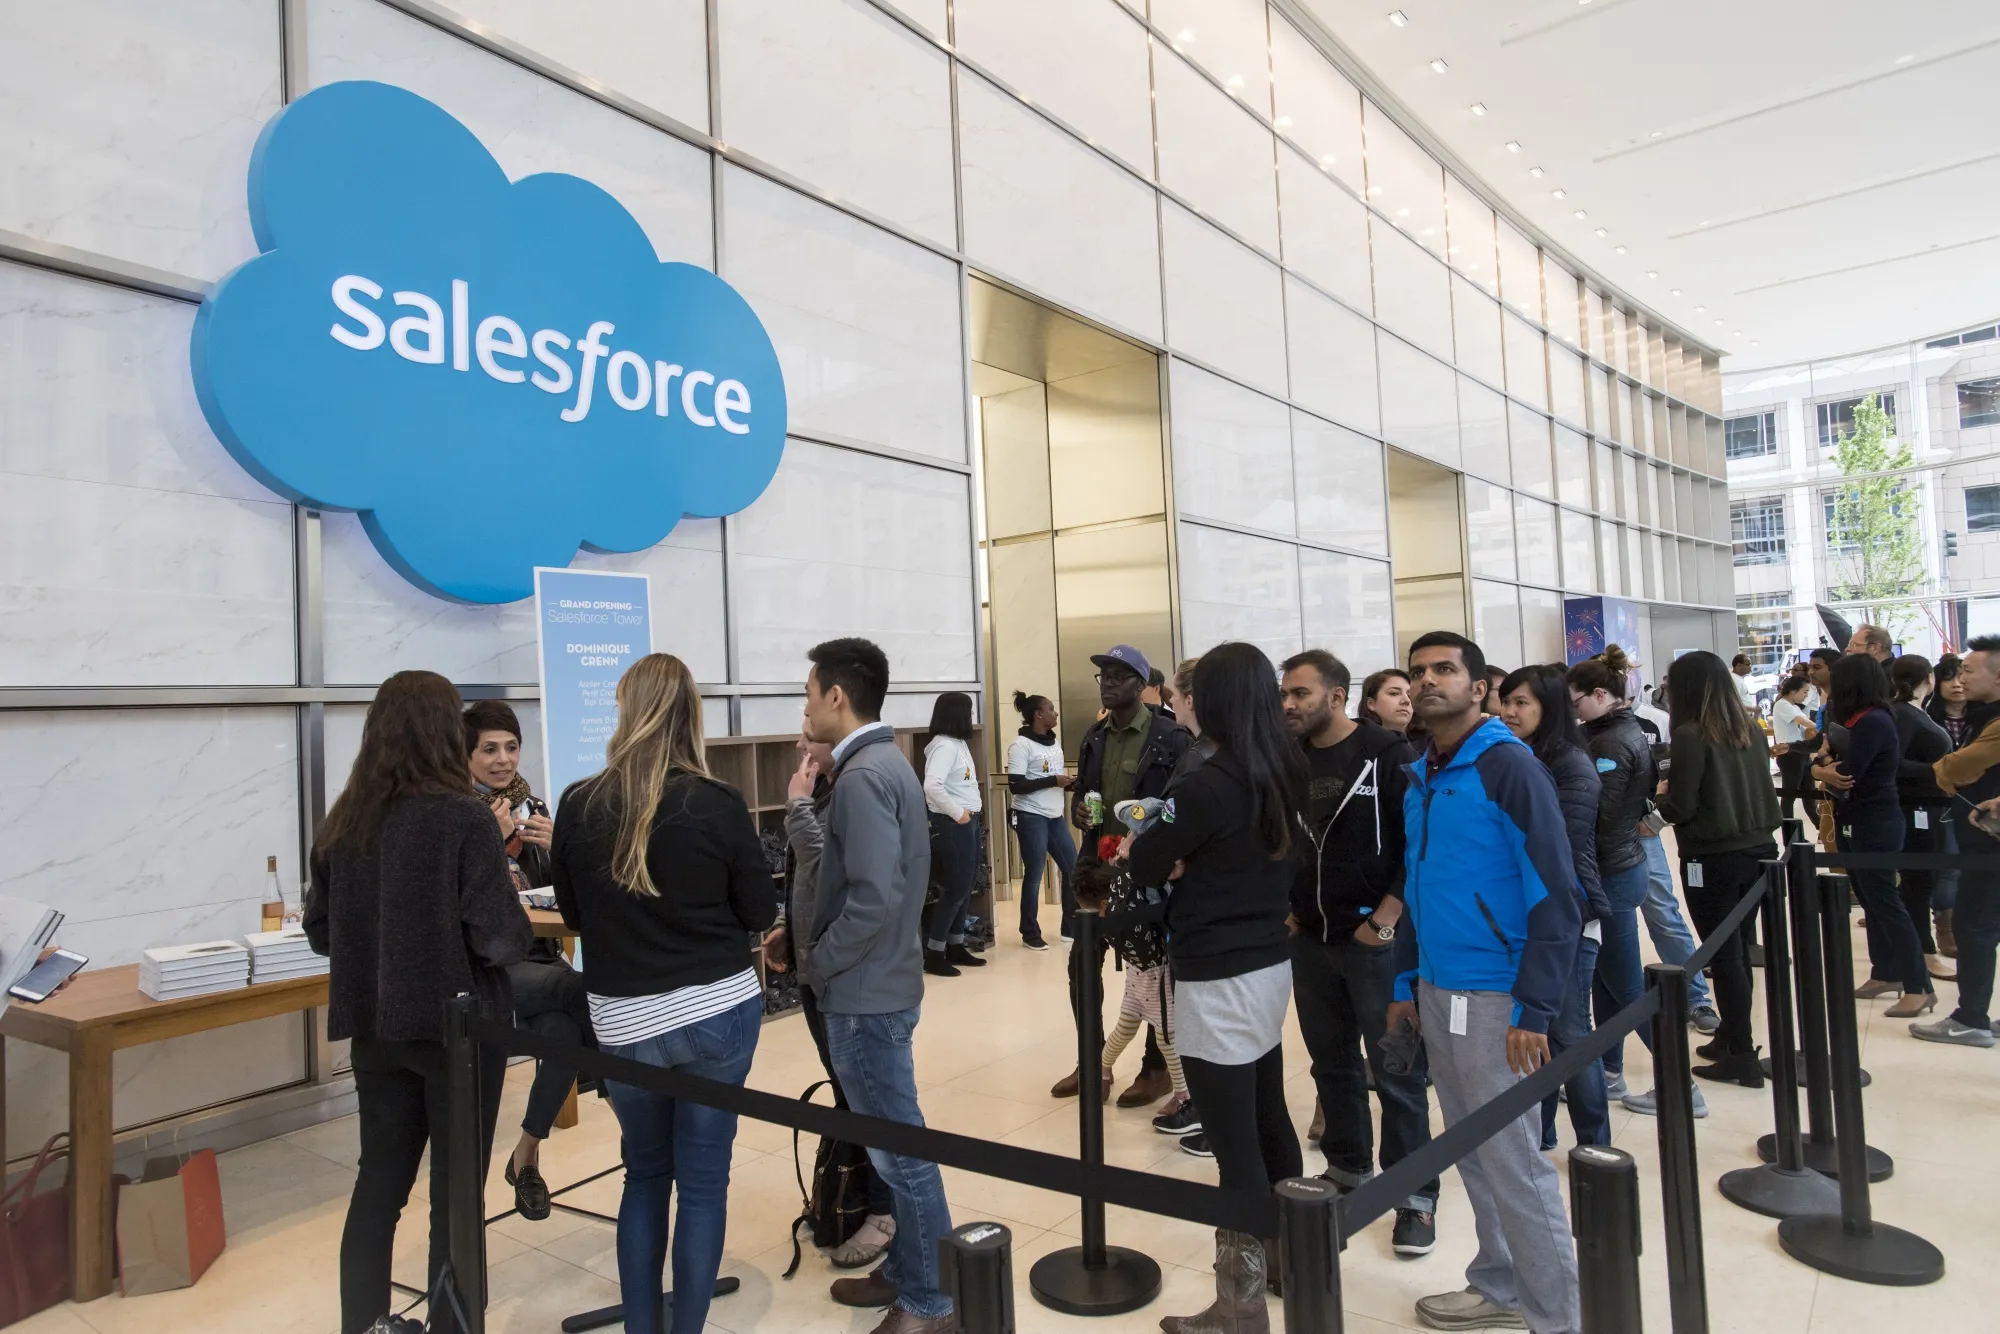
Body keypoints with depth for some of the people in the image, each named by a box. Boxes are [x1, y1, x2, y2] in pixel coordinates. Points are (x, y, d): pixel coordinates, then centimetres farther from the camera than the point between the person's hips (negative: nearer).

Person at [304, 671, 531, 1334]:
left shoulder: (342, 820, -1)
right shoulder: (466, 818, -18)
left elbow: (318, 930, 9)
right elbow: (501, 938, -19)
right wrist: (501, 863, -2)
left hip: (374, 1025, 6)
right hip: (454, 1024, -6)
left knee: (379, 1179, 19)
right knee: (454, 1188, 8)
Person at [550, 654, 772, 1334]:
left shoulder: (578, 805, -6)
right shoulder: (718, 804, -11)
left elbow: (573, 915, 8)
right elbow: (761, 914, -1)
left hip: (623, 1023, 2)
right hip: (719, 1011, -2)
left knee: (644, 1176, 21)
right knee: (703, 1180, 10)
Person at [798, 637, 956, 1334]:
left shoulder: (863, 776, -21)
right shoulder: (886, 761, 10)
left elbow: (874, 898, -27)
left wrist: (815, 964, -15)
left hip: (865, 990, -10)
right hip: (879, 981, 10)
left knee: (898, 1147, 3)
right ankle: (905, 1269, 34)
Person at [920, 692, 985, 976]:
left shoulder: (958, 743, 14)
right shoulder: (945, 745, -16)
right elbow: (932, 785, -29)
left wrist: (967, 814, 5)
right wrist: (957, 813, -21)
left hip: (967, 823, 9)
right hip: (952, 825, -9)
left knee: (965, 887, 14)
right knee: (955, 889, -3)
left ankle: (956, 947, 25)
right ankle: (934, 954, 5)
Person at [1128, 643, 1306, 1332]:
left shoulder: (1209, 784, -21)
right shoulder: (1286, 773, 2)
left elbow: (1146, 865, -9)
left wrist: (1139, 846, 10)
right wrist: (1178, 857, 3)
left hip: (1220, 981, -9)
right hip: (1270, 965, 9)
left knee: (1235, 1145, 0)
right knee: (1269, 1120, 22)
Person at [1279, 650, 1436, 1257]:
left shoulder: (1387, 753, -10)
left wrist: (1386, 918, -14)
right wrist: (1285, 909, 5)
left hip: (1375, 940, -5)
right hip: (1309, 940, 5)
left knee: (1395, 1070, 3)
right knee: (1332, 1064, 16)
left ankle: (1415, 1194, 17)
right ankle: (1347, 1170, 33)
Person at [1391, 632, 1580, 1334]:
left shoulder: (1509, 766, -13)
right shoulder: (1419, 776, 9)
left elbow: (1555, 895, -16)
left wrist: (1534, 1009, -18)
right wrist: (1407, 982, 12)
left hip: (1494, 998, -7)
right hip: (1436, 992, 7)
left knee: (1515, 1162, 2)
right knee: (1473, 1156, 17)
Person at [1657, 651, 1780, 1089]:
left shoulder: (1690, 736, -15)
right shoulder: (1751, 730, 6)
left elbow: (1681, 807, -16)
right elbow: (1757, 789, 15)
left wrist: (1662, 798, 4)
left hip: (1712, 858, -7)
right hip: (1756, 849, 7)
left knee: (1723, 956, 2)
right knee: (1736, 950, 16)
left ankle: (1742, 1057, 8)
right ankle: (1730, 1038, 27)